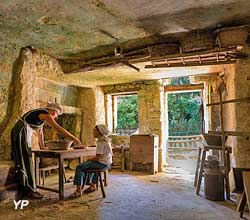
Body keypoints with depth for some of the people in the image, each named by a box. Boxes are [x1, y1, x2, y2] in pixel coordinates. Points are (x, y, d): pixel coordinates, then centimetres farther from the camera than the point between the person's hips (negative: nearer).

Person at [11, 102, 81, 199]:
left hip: (19, 133, 10)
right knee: (26, 161, -7)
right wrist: (74, 138, -11)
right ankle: (30, 190, -3)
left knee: (22, 160, 13)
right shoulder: (46, 114, -11)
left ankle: (23, 188, 21)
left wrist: (42, 147, 31)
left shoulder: (41, 115, 17)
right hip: (21, 133, -10)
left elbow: (39, 132, 25)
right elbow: (59, 129, -15)